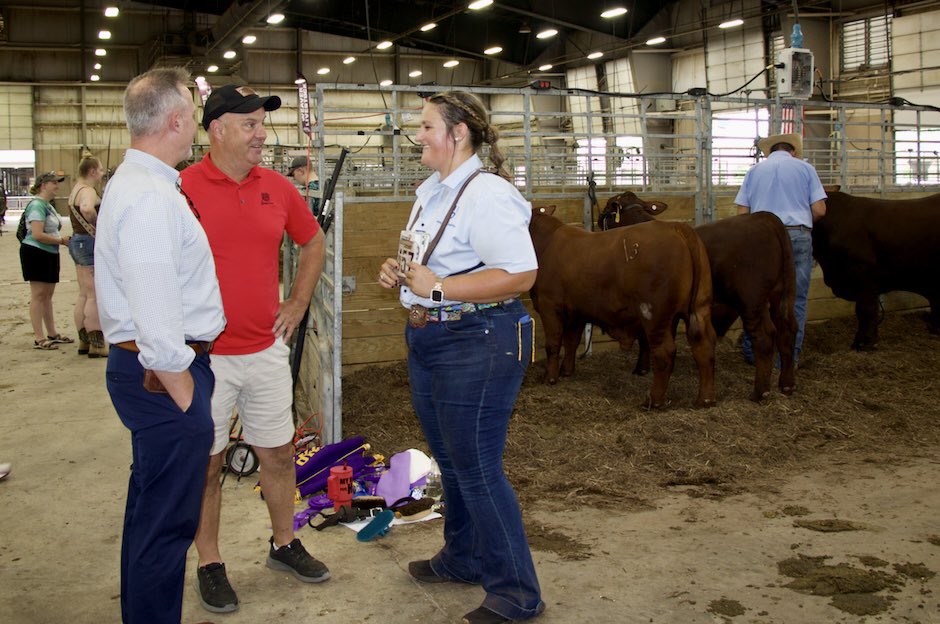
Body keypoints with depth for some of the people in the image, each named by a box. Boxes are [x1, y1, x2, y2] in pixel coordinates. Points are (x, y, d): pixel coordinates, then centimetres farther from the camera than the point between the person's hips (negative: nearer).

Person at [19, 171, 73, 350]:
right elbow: (38, 235, -23)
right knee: (38, 295, -5)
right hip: (36, 253, -9)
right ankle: (39, 338, -2)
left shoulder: (48, 205, 15)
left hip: (49, 254, 9)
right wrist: (61, 240, -16)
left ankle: (52, 334, 22)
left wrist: (63, 239, 4)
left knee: (48, 294, 14)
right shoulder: (37, 205, -15)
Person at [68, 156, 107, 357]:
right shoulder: (88, 191, -17)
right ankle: (97, 345, -3)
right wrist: (94, 224, -23)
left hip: (77, 240, 10)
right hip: (90, 242, -10)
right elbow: (87, 208, -39)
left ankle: (84, 341, 21)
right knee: (95, 296, -6)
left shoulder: (76, 190, 15)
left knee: (84, 295, 14)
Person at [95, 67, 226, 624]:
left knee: (152, 508, 24)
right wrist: (184, 394, -17)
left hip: (143, 365, 11)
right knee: (167, 521, 0)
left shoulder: (134, 181, 13)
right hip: (165, 371, -11)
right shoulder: (152, 198, -22)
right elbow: (156, 320, -26)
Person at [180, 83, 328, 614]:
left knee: (279, 453, 15)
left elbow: (313, 242, 19)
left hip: (266, 350, 5)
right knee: (207, 464, 8)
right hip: (204, 356, -4)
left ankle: (285, 544, 34)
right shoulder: (182, 188, -12)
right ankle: (210, 564, 24)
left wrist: (299, 302, 12)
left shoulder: (278, 188, 3)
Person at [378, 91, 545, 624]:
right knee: (451, 460, 20)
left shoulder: (487, 194, -18)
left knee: (477, 470, -4)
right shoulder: (431, 191, 14)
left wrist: (439, 288, -24)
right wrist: (400, 272, 6)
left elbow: (521, 274, -25)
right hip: (428, 340, 10)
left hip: (478, 344, -10)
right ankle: (463, 559, 39)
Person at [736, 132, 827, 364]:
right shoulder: (805, 168, 9)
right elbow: (819, 210, 1)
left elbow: (742, 212, 5)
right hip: (798, 236, -2)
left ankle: (751, 351, 16)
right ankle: (789, 355, 3)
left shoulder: (754, 171, 13)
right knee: (795, 298, 3)